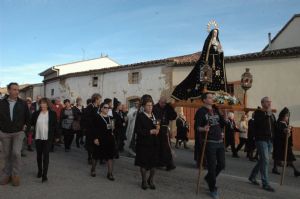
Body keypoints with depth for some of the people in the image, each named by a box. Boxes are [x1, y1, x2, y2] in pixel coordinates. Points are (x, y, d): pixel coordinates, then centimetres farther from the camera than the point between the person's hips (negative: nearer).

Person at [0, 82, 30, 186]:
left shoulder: (23, 103, -2)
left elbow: (28, 117, 9)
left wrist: (26, 127, 1)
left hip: (18, 132, -1)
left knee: (16, 152, -14)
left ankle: (16, 174, 3)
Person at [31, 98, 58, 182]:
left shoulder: (52, 114, -4)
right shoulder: (36, 113, 2)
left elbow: (55, 126, 0)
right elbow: (32, 123, 11)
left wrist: (56, 136, 0)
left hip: (48, 138, -3)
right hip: (38, 137, 3)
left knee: (46, 155, -5)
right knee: (39, 155, 14)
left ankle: (44, 174, -3)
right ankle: (39, 171, 31)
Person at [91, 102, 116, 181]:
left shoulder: (110, 117, 10)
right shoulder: (97, 116, -8)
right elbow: (94, 129, -13)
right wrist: (95, 138, -18)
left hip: (109, 139, 5)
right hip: (100, 139, -5)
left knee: (110, 156, 3)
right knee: (96, 155, 12)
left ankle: (110, 173, 9)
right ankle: (93, 170, 33)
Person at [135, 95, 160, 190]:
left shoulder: (155, 115, 10)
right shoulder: (140, 116, -7)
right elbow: (137, 130, -16)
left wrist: (158, 128, -7)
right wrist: (150, 131, -20)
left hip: (154, 143, 5)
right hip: (143, 143, -4)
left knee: (154, 163, 8)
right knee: (143, 163, 6)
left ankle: (151, 180, 28)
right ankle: (144, 181, 25)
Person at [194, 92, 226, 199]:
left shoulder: (216, 110, 13)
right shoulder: (201, 111, -7)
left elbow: (222, 123, 19)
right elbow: (196, 127, -13)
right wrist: (203, 129, -32)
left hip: (220, 142, 6)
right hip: (209, 142, -6)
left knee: (221, 165, 11)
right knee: (212, 166, 0)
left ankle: (209, 178, 36)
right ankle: (213, 189, 19)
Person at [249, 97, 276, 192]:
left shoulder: (272, 114, 17)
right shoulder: (258, 112, -4)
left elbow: (274, 127, 17)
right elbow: (258, 123, -21)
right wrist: (267, 114, -19)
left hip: (270, 140, 7)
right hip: (261, 139, -7)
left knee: (262, 160, 12)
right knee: (265, 160, -10)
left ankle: (252, 176, 27)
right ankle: (265, 184, -3)